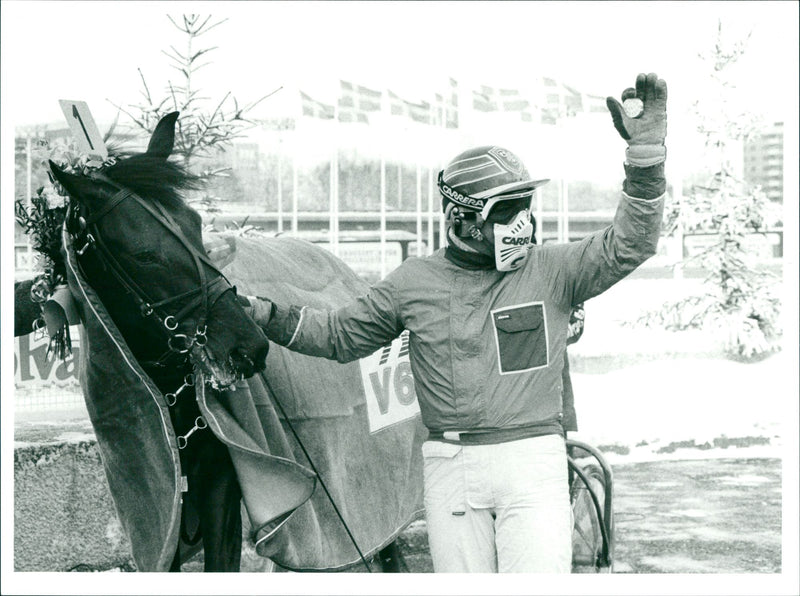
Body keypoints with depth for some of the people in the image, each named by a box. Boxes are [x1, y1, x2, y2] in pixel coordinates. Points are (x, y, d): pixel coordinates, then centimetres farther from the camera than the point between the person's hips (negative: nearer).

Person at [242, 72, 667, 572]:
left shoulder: (552, 272, 2)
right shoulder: (414, 283, 7)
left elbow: (629, 245, -9)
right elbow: (340, 336, 17)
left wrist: (646, 151, -21)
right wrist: (261, 314, 5)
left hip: (533, 460, -2)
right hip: (450, 468, 2)